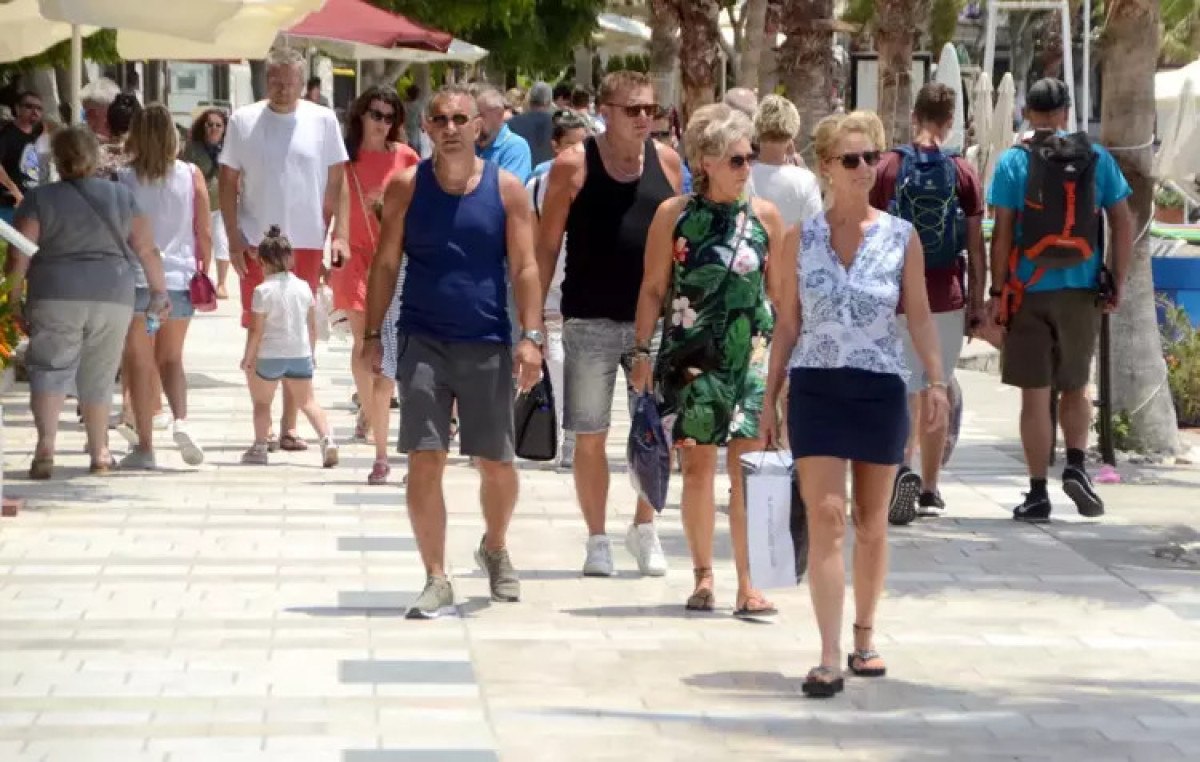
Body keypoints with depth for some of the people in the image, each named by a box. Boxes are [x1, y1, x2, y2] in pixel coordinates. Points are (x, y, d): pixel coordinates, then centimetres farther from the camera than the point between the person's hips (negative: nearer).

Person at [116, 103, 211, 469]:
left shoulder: (123, 179, -5)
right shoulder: (191, 176, -1)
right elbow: (205, 234, 2)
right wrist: (203, 274, 14)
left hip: (135, 279, -2)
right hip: (180, 279, 2)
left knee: (140, 364, 6)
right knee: (171, 359, 18)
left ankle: (145, 446, 4)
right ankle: (180, 419, -6)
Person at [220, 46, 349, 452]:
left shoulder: (323, 121, 2)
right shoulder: (243, 121, 1)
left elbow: (337, 182, 5)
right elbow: (228, 183, 4)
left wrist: (340, 234, -4)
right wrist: (233, 238, -4)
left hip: (307, 243, 0)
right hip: (256, 245, 0)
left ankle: (289, 424, 12)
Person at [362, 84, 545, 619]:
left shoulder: (506, 189, 1)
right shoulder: (407, 187, 3)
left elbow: (524, 268, 0)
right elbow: (385, 264, 6)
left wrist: (531, 337, -10)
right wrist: (373, 334, 0)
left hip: (488, 344, 0)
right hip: (423, 342, 0)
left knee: (496, 464, 7)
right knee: (424, 461, -7)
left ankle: (494, 549, 35)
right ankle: (437, 581, -1)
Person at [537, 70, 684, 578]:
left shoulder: (666, 161, 5)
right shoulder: (574, 166, -5)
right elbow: (547, 246, -1)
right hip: (590, 322, -2)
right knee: (590, 436, 4)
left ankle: (644, 528, 22)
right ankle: (597, 539, 16)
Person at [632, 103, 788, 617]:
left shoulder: (765, 216, 4)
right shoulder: (674, 215, 1)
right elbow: (653, 288, 5)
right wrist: (642, 351, 1)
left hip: (750, 354, 0)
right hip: (690, 356, 0)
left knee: (747, 468, -6)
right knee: (697, 464, 6)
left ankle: (747, 584, -5)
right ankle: (703, 576, 17)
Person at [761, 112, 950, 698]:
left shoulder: (900, 237, 2)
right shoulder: (800, 239, 2)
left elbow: (920, 316, 4)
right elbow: (786, 324, 7)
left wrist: (936, 381, -9)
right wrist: (769, 400, 5)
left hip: (880, 388, 1)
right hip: (816, 387, -1)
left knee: (872, 520, 11)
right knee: (825, 515, -10)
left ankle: (864, 638, 27)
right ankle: (829, 659, -13)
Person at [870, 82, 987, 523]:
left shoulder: (888, 167, -3)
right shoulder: (963, 173, -2)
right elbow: (975, 244, 0)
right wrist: (977, 300, 9)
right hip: (946, 298, 1)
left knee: (904, 390, 3)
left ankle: (903, 469, -22)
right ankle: (929, 492, 17)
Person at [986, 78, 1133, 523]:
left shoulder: (1013, 162, -4)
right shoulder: (1097, 158, 2)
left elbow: (1002, 232, -7)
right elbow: (1123, 223, 0)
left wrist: (997, 292, -2)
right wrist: (1119, 284, 6)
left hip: (1029, 291, -2)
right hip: (1082, 290, 2)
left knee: (1035, 396, 4)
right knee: (1075, 387, 19)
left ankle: (1038, 493, 5)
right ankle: (1076, 466, 1)